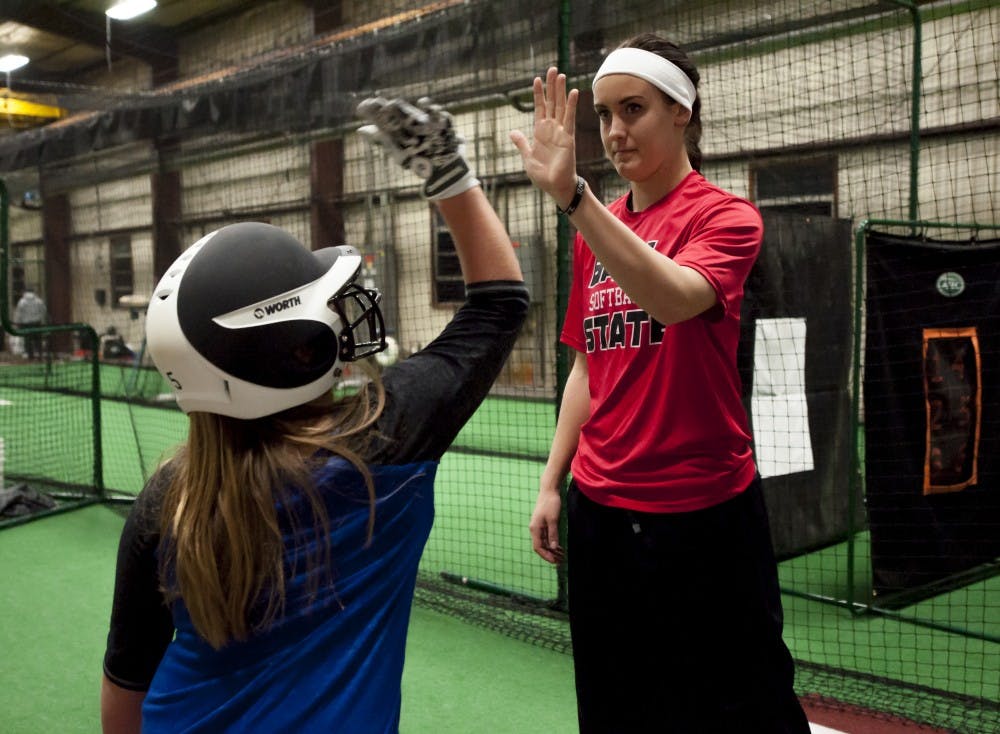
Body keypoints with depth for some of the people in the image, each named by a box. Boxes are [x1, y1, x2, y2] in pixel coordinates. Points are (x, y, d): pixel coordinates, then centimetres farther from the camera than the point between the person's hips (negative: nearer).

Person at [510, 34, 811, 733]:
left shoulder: (727, 216, -7)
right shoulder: (596, 231, 9)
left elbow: (673, 298, -29)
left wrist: (572, 194, -37)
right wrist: (553, 482, 9)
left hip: (705, 514, -5)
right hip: (600, 508, 5)